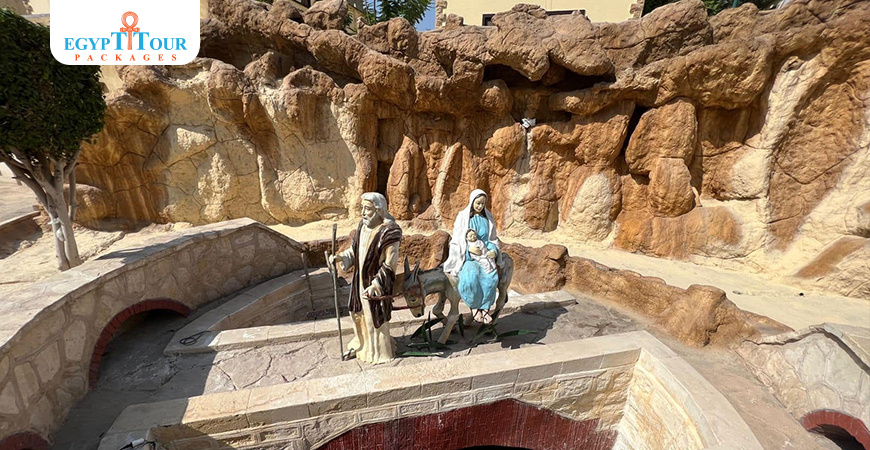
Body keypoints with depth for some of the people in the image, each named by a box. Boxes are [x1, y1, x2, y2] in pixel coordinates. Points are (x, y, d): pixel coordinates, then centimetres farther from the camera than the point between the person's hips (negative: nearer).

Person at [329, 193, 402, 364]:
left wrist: (375, 285, -25)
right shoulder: (363, 226, -1)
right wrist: (340, 257, -7)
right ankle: (360, 344, 46)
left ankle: (379, 351, 33)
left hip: (376, 283, -7)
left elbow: (389, 264, -21)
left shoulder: (389, 232, -23)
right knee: (359, 313, 22)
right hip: (360, 279, 7)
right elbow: (354, 250, 10)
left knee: (375, 316, 9)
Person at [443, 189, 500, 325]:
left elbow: (493, 238, 17)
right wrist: (469, 248, -18)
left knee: (492, 276, -29)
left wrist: (494, 250, -4)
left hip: (485, 254, 3)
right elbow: (456, 240, -1)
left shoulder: (488, 217, 11)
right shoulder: (462, 217, 1)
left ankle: (485, 307, -13)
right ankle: (474, 306, -9)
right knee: (472, 277, -34)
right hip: (467, 255, -3)